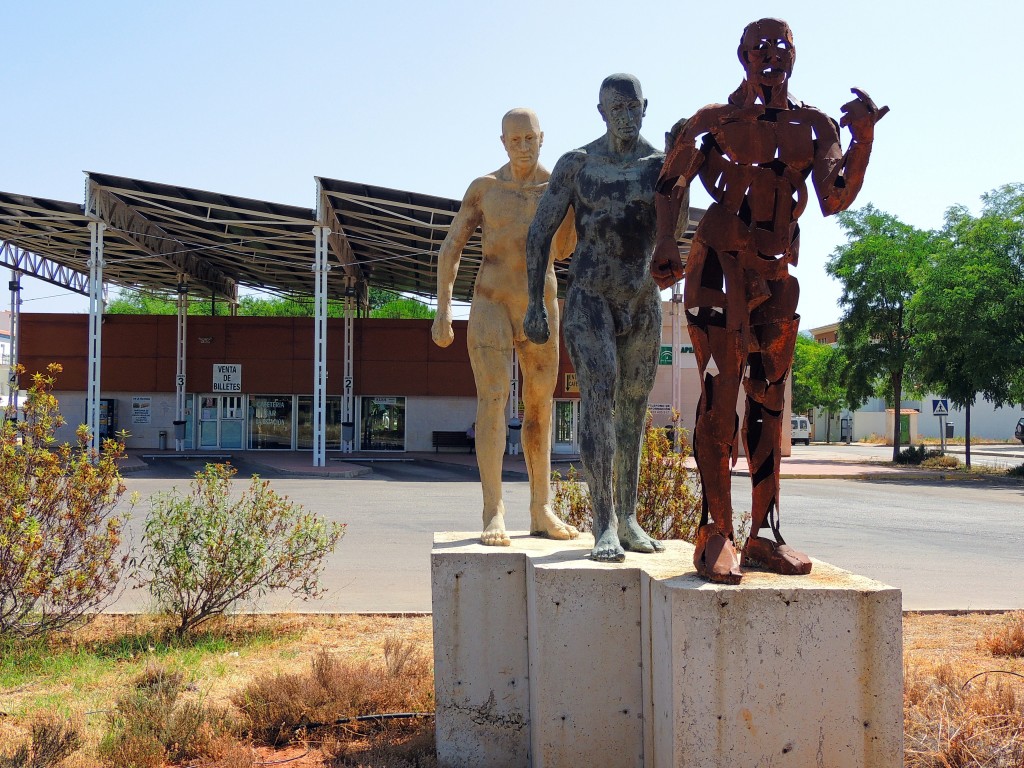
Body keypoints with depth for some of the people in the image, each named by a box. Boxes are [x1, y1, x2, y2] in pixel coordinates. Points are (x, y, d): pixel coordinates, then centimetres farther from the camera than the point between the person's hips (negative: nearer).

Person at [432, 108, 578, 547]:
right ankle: (494, 515, -17)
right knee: (492, 400, -15)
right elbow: (450, 249, 2)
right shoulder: (483, 188, 1)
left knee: (540, 408, 7)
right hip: (490, 307, -2)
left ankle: (541, 513, 16)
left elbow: (563, 251, -2)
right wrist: (442, 310, -6)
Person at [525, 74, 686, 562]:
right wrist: (536, 304, -5)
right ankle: (604, 527, -21)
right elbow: (539, 233, 0)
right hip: (588, 297, -3)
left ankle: (627, 519, 20)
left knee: (633, 409, 9)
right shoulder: (576, 164, -1)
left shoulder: (661, 164, 4)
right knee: (598, 396, -18)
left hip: (643, 302, 3)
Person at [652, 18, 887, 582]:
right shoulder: (714, 121, 5)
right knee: (720, 394, -11)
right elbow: (671, 185, 6)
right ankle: (715, 532, -7)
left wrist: (863, 139, -13)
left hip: (776, 274, 4)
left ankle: (764, 534, 13)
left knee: (769, 400, 7)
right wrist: (666, 244, -10)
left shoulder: (814, 127, 12)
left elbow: (835, 200, 0)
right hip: (719, 266, -4)